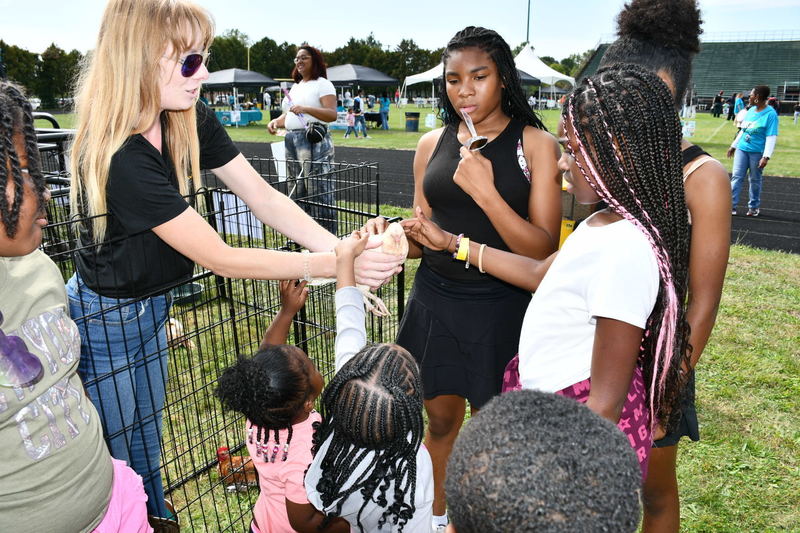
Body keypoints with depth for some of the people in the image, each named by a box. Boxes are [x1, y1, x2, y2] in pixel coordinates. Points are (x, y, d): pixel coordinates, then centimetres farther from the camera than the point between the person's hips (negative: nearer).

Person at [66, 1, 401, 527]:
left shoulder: (192, 122, -10)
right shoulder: (120, 157, -34)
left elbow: (265, 197, -13)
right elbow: (221, 257, -33)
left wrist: (346, 249, -26)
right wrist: (334, 264, -33)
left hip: (151, 306, 7)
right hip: (103, 319, -7)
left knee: (148, 434, 26)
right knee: (113, 450, 15)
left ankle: (157, 517, 47)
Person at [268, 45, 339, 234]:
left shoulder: (322, 84, -2)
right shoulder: (295, 86, 23)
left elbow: (332, 115, -15)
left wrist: (306, 109, -26)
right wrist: (276, 121, 5)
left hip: (314, 142, -8)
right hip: (292, 141, 8)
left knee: (318, 190, -9)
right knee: (299, 190, 10)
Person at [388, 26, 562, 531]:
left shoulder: (535, 144, -7)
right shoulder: (432, 144, 4)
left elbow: (543, 249, -13)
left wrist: (485, 191, -23)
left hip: (502, 305, -3)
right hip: (435, 300, 4)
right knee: (442, 417, 18)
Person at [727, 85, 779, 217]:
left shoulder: (770, 114, -12)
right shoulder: (751, 110, 8)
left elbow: (771, 137, -16)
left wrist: (766, 156, -22)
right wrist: (733, 146, 21)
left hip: (757, 152, -6)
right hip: (742, 149, 6)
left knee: (755, 180, 6)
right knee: (736, 177, -2)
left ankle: (754, 207, 20)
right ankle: (731, 206, -3)